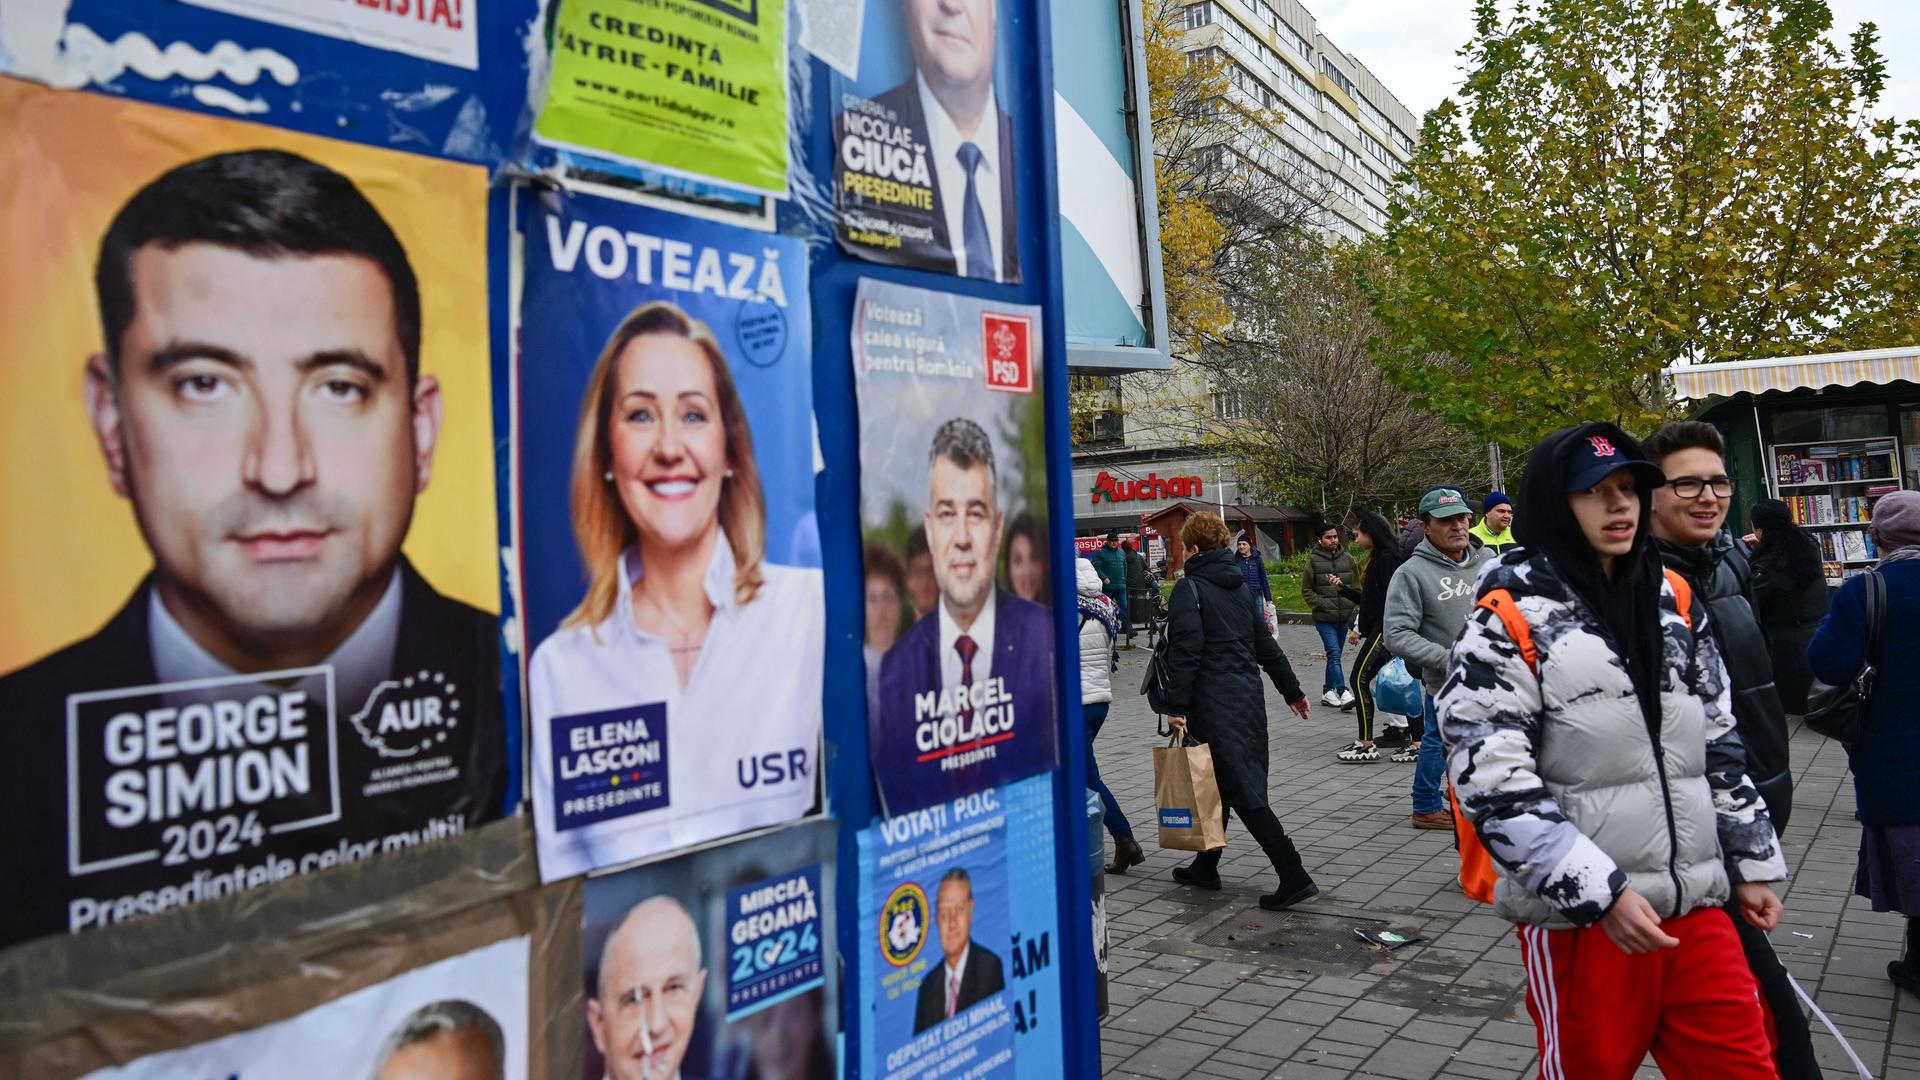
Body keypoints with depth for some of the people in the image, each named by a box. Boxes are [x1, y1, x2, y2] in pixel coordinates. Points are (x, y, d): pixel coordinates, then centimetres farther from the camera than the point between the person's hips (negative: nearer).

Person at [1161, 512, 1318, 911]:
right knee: (1220, 783, 18)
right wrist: (1291, 690, 23)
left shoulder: (1189, 588, -9)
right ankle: (1205, 866, 28)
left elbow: (1185, 650, -19)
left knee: (1244, 790, -8)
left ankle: (1293, 875, -13)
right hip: (1249, 697, 8)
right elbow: (1266, 643, 18)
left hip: (1215, 705, -8)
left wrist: (1178, 705, -18)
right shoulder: (1239, 586, 14)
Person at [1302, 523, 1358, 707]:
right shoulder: (1313, 560, -2)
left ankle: (1328, 691, 21)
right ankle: (1343, 692, -18)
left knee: (1334, 655, 11)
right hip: (1324, 618, -4)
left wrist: (1354, 609, 3)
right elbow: (1306, 590, 2)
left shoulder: (1347, 559, 7)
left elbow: (1357, 587, 13)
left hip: (1344, 617, 4)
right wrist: (1321, 605, -8)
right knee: (1334, 654, -14)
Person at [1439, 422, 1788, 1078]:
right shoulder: (1508, 619, -11)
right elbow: (1493, 782, -17)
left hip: (1696, 904, 5)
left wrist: (1752, 862, 15)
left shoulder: (1674, 600, 9)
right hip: (1580, 914, -5)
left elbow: (1719, 742, 16)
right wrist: (1600, 892, -20)